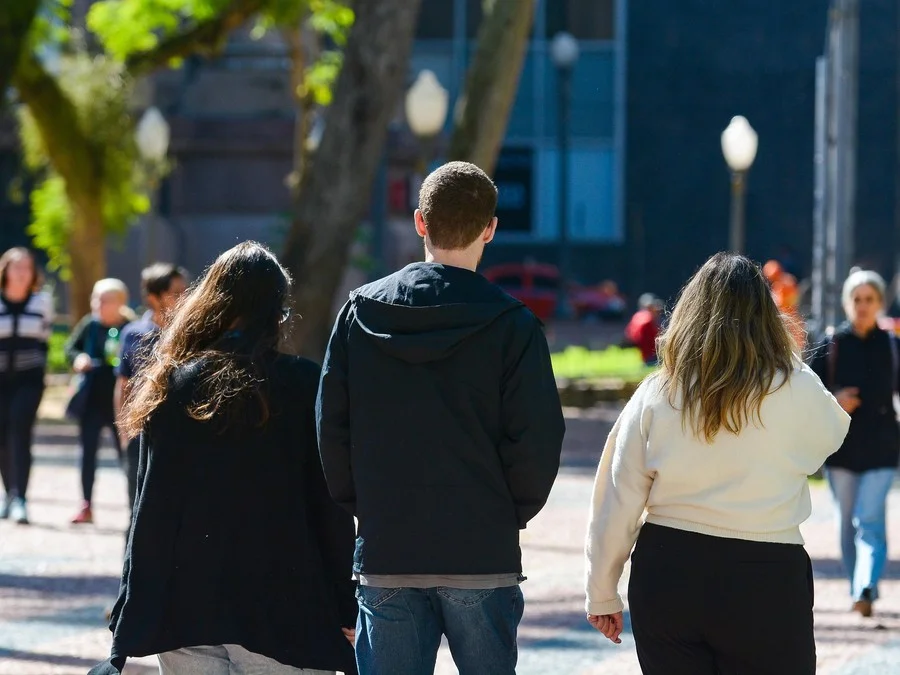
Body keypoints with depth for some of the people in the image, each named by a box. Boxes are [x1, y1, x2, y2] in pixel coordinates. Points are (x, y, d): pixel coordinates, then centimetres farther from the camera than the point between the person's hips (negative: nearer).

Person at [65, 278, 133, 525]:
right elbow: (70, 348, 7)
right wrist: (78, 358, -13)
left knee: (126, 451, 1)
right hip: (92, 400, 3)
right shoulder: (90, 325, -1)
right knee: (88, 451, 6)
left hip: (119, 400, -3)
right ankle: (86, 507, 12)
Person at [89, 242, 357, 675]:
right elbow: (331, 510, -4)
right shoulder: (305, 385, -4)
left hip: (186, 611, 2)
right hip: (280, 614, -2)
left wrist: (127, 632, 2)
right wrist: (346, 613, 2)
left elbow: (150, 514, -1)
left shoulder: (175, 387, 1)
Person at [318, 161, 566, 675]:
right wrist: (511, 513, 7)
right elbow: (538, 439, -9)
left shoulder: (361, 312, 3)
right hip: (482, 556, -2)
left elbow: (331, 427, 3)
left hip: (384, 556, 2)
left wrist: (362, 508, 12)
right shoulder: (511, 324, -7)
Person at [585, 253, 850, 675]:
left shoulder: (655, 397, -3)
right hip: (766, 581, -2)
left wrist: (602, 594, 10)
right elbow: (832, 432, 16)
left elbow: (616, 504, 0)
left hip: (666, 575, 2)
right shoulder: (797, 393, -8)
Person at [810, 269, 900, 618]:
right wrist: (832, 402, -13)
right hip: (840, 445, 2)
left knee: (870, 521, -14)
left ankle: (865, 590, -24)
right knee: (847, 521, 9)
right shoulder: (831, 345, 1)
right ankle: (860, 587, 23)